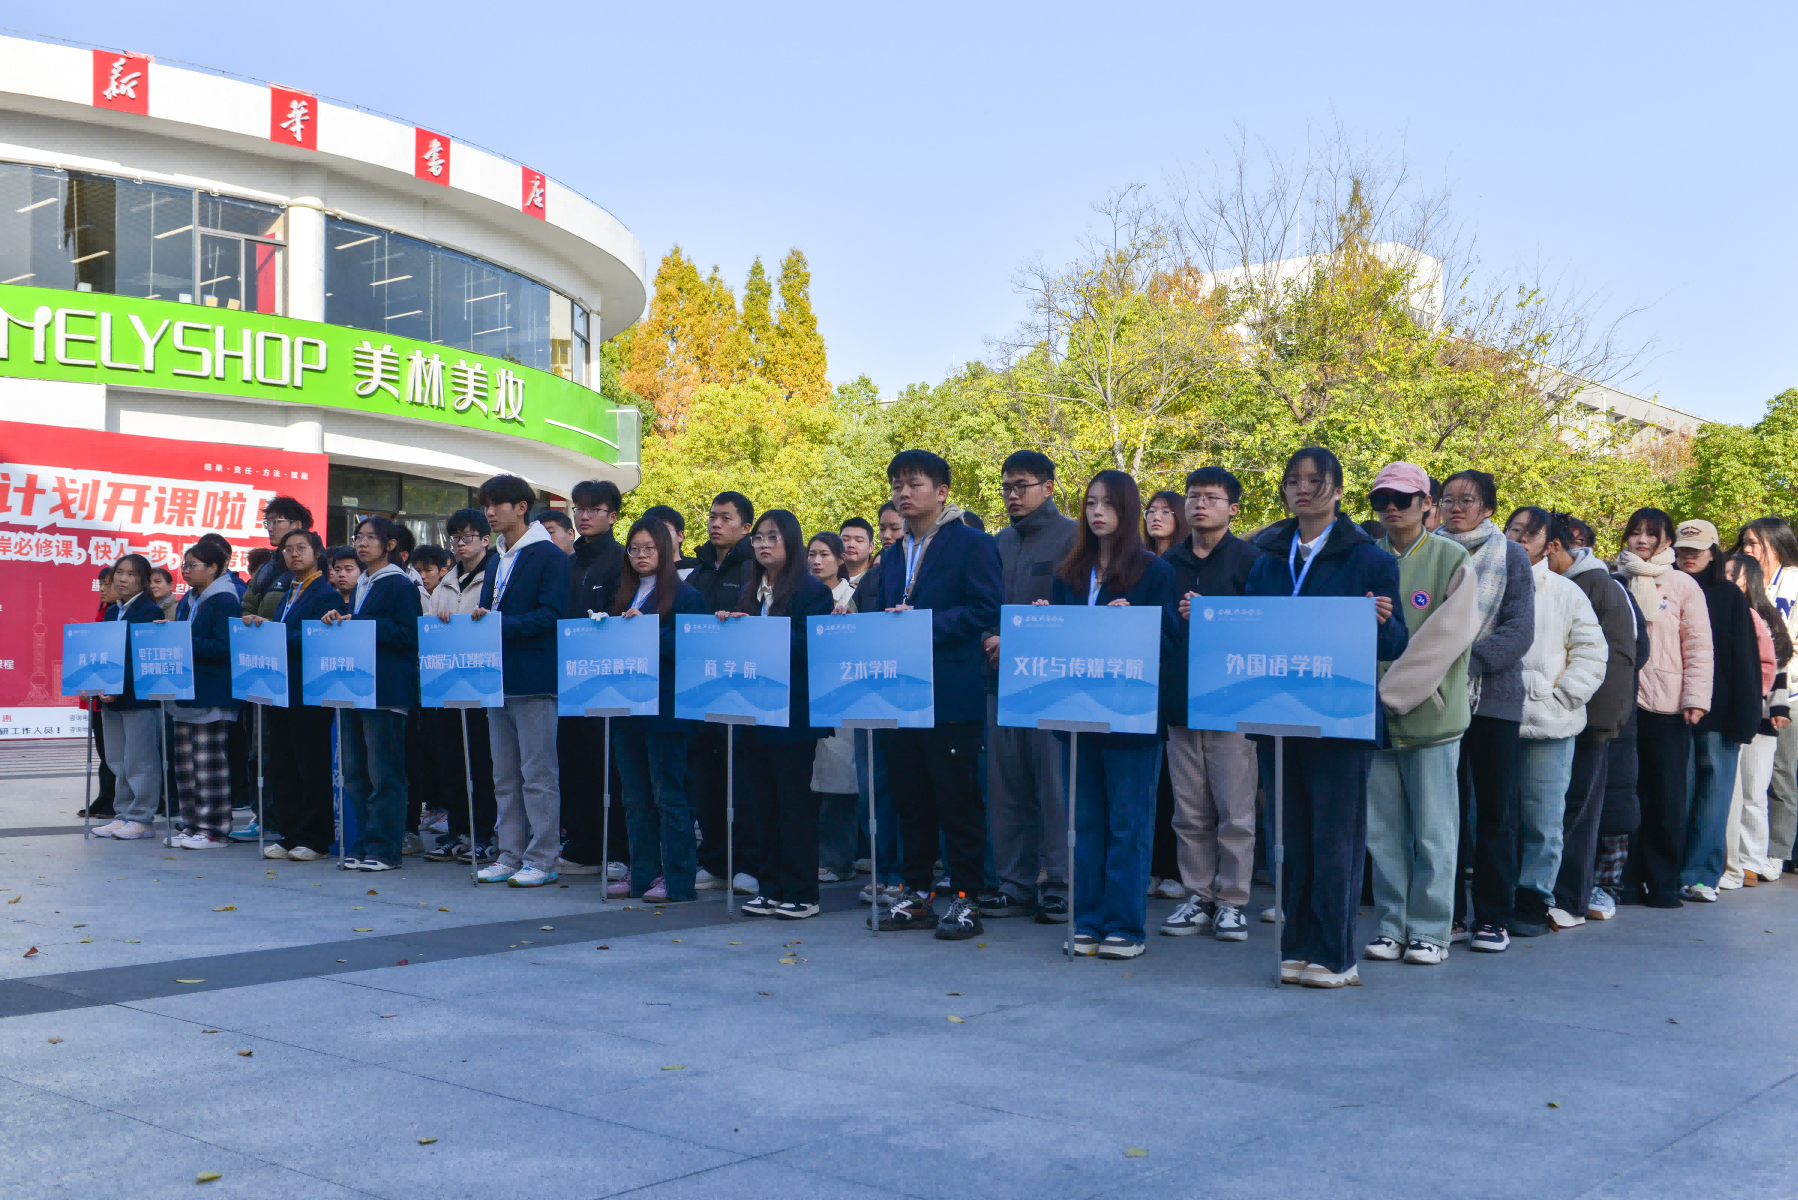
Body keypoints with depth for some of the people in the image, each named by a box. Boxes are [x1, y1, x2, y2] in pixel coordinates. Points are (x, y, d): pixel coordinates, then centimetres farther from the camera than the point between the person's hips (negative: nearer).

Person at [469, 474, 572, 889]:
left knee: (538, 773, -4)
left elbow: (551, 614, -16)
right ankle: (510, 855, 18)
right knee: (504, 776, 11)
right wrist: (479, 619, 1)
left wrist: (502, 625, -22)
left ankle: (542, 859, 1)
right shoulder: (498, 560, 19)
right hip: (499, 679, 9)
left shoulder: (550, 556, -6)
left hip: (533, 680, -8)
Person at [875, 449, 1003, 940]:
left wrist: (924, 621, -19)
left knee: (959, 799, -2)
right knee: (910, 799, 10)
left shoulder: (973, 545, -3)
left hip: (952, 694, -7)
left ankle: (966, 899, 5)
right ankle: (918, 894, 19)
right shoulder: (894, 555, 19)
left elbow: (986, 610, -12)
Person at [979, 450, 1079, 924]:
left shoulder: (1073, 536, -2)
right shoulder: (999, 542, 17)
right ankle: (1015, 884, 16)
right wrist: (989, 638, -1)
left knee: (1055, 786, -5)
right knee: (1005, 786, 8)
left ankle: (1059, 887, 3)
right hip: (1002, 678, 6)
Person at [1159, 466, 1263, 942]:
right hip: (1180, 701, 4)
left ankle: (1232, 902, 8)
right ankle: (1196, 897, 17)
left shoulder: (1250, 560, -1)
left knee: (1235, 812, -1)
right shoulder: (1168, 563, 13)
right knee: (1189, 813, 9)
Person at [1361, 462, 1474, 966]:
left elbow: (1447, 636, -9)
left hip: (1430, 713, -3)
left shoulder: (1452, 559, 0)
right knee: (1382, 830, 7)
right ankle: (1392, 926, 16)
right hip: (1373, 716, 3)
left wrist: (1394, 691, -14)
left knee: (1433, 831, 2)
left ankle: (1429, 930, 11)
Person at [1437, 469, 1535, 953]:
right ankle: (1448, 914, 14)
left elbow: (1520, 628, -7)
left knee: (1495, 811, 3)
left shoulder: (1510, 556, 2)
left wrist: (1473, 662, -21)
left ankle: (1493, 918, 11)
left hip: (1495, 698, -2)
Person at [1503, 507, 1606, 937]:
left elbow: (1593, 653, 6)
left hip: (1548, 724, -1)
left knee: (1542, 819, 0)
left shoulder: (1566, 592, 9)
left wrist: (1560, 696, -5)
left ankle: (1534, 900, 10)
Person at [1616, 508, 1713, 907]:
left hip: (1667, 705, -1)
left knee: (1667, 797, 1)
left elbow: (1698, 645, 2)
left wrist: (1696, 697, -8)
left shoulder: (1682, 585, 5)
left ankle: (1663, 883, 9)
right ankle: (1628, 880, 9)